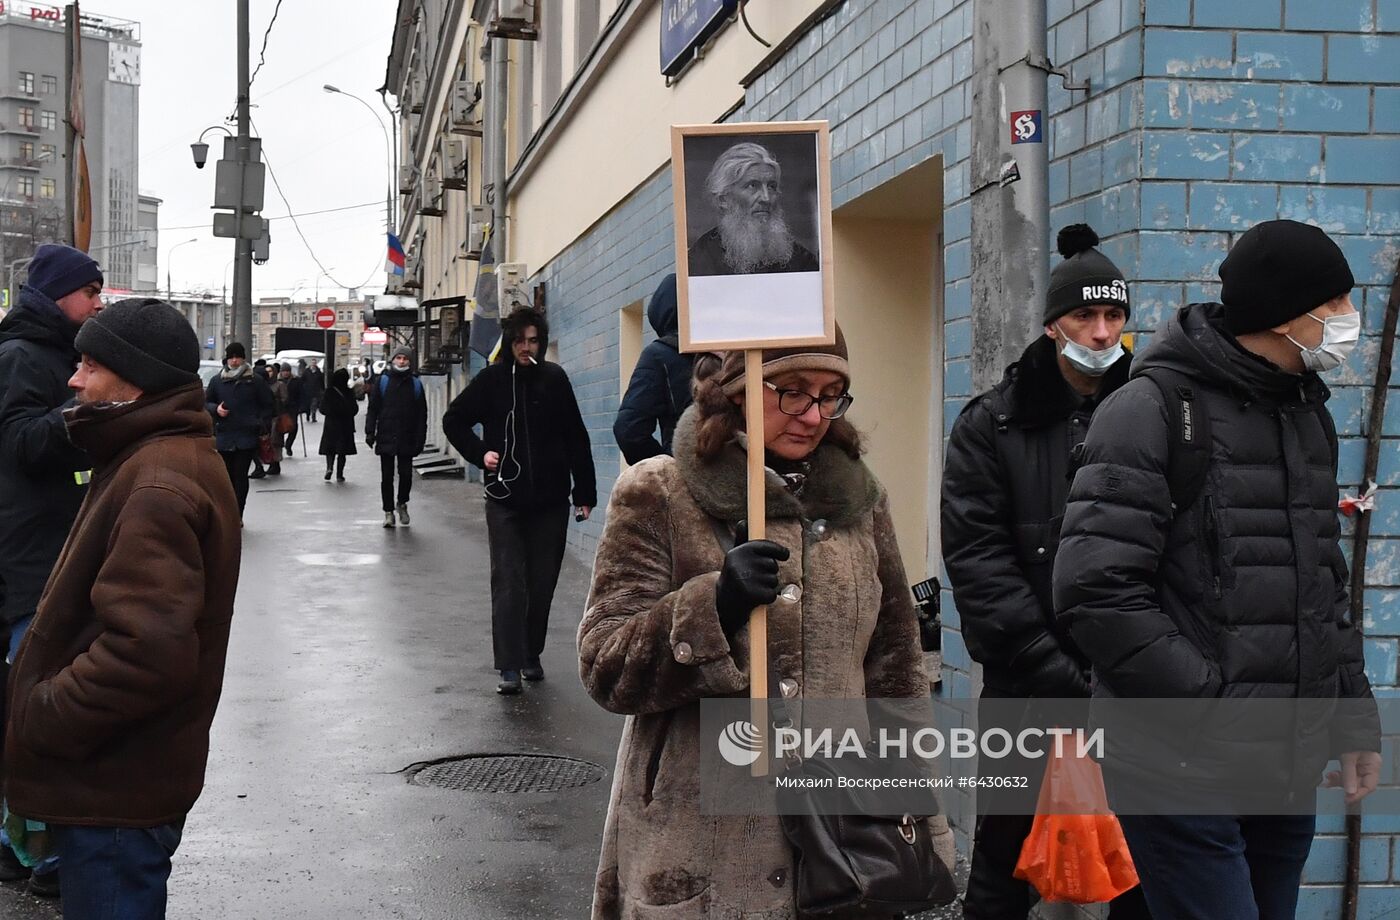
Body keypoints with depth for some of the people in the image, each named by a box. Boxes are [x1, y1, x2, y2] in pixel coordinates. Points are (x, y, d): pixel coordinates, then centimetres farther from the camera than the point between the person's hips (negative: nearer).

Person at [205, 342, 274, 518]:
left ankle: (237, 516, -5)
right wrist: (216, 409, -4)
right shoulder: (217, 381, 8)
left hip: (247, 437, -3)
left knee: (240, 476, -7)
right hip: (224, 436, 3)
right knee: (227, 476, 8)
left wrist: (263, 428, -2)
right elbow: (206, 403, 18)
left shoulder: (256, 381, 3)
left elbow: (267, 406, 8)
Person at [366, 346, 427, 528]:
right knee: (387, 477, 4)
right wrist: (370, 432, -5)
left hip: (407, 438, 0)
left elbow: (422, 414, 5)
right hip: (386, 437, 0)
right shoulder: (382, 381, 4)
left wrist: (420, 438, -1)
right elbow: (373, 408, 4)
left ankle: (402, 503, 26)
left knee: (406, 475, 1)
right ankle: (388, 511, 14)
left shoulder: (416, 384, 6)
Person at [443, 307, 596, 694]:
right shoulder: (492, 379, -1)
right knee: (508, 584, -5)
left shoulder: (554, 379, 2)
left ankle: (532, 655, 22)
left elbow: (576, 439, 4)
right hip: (505, 500, -1)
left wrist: (585, 492, 2)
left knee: (542, 584, 7)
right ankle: (509, 667, -4)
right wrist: (480, 453, -5)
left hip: (550, 501, 1)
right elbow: (453, 420, 10)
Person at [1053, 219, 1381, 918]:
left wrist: (1354, 718, 15)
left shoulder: (1308, 414, 14)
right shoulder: (1155, 409, -11)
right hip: (1185, 766, -7)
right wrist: (1211, 703, -18)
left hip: (1289, 770, 8)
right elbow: (1096, 591, -19)